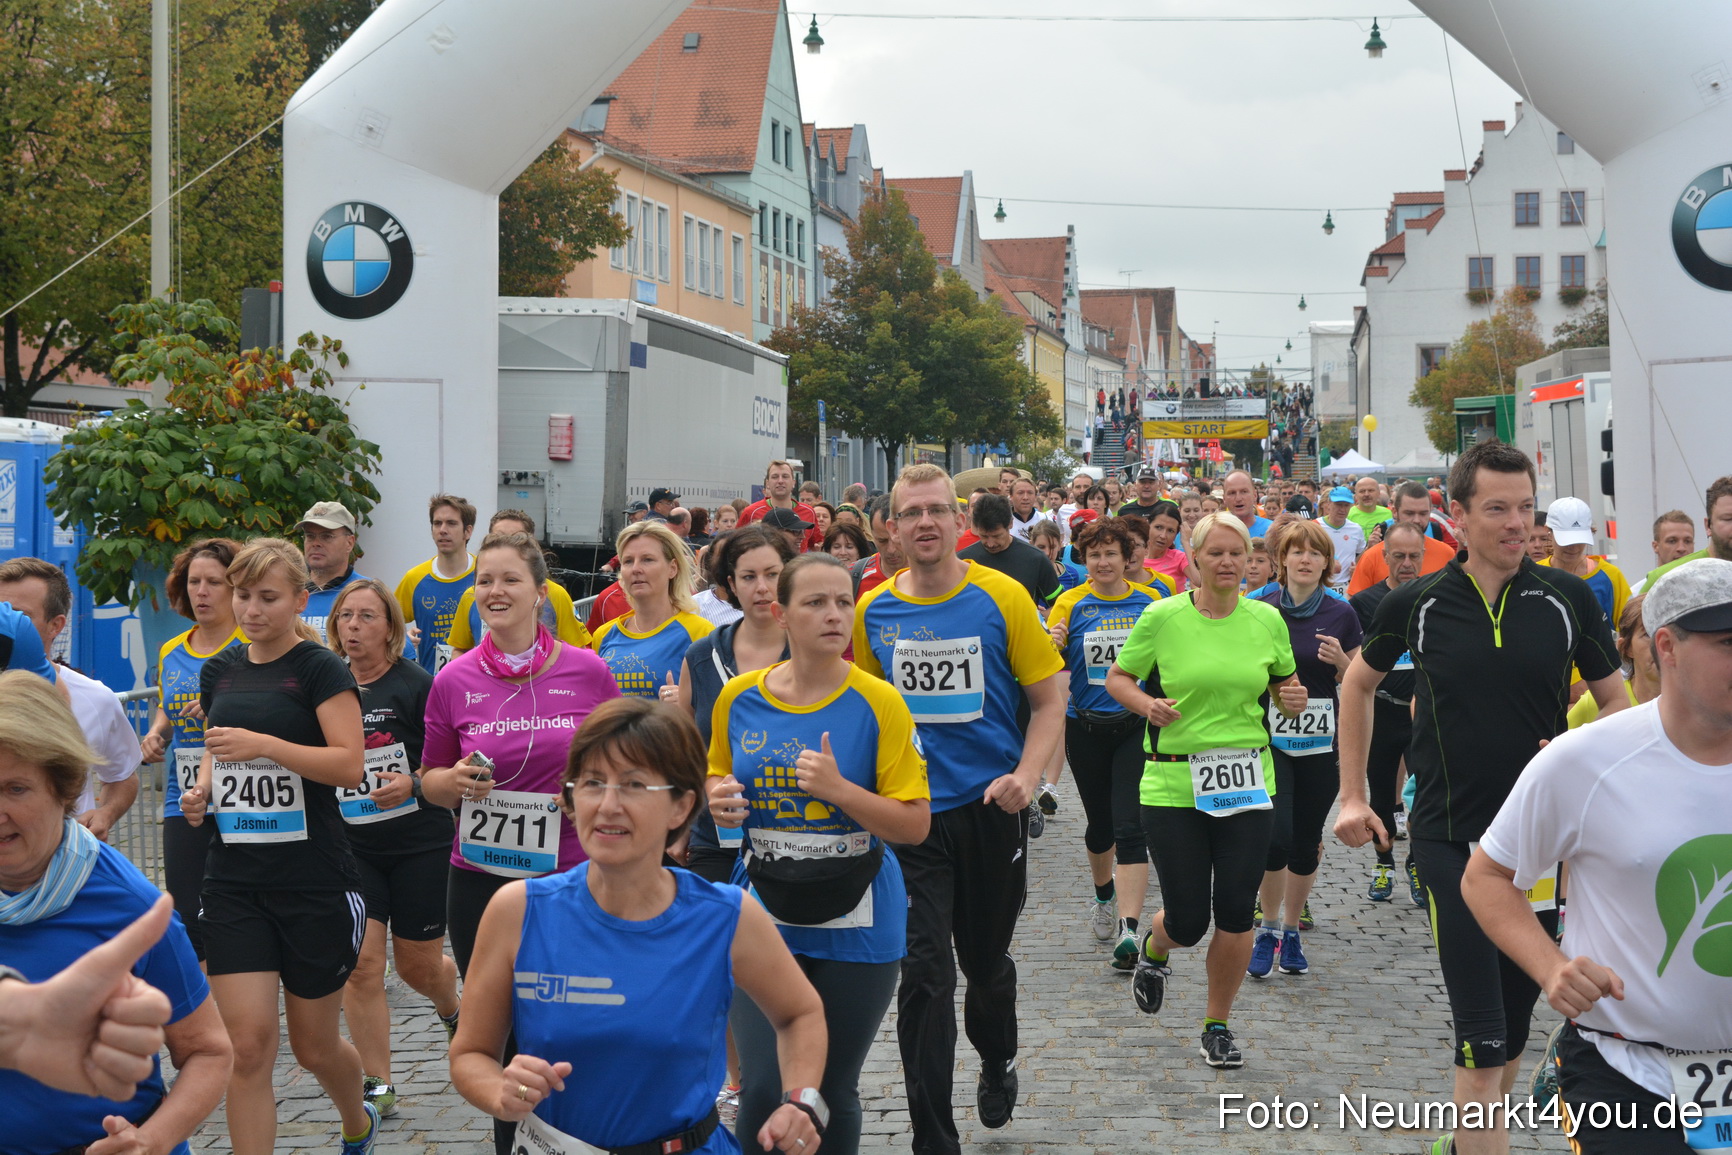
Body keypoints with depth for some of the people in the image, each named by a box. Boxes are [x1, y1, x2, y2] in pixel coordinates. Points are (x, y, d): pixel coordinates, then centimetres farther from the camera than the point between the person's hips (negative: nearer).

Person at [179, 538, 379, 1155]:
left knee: (314, 1045, 11)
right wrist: (203, 789, 3)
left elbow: (350, 765, -16)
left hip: (316, 883, -4)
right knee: (246, 1045, -7)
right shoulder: (219, 670, 10)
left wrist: (264, 744, -25)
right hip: (234, 882, 4)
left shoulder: (318, 668, -7)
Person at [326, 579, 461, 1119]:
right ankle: (377, 1085, 2)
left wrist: (413, 783, -24)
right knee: (360, 964, -8)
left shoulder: (416, 685, -8)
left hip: (419, 845, -3)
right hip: (352, 846, 3)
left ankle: (451, 1008, 45)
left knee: (419, 966, 9)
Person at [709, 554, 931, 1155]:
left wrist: (838, 788, -24)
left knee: (834, 1090, 10)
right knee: (764, 1091, -8)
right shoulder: (739, 698, -1)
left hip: (856, 924, -1)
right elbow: (719, 784, 16)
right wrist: (720, 801, -7)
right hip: (764, 915, 1)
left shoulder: (878, 703, -9)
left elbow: (915, 825, -10)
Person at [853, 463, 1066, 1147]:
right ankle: (933, 1138, 2)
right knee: (925, 973, -8)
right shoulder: (873, 611, -1)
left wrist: (1026, 775, -18)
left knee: (987, 961, 18)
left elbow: (1050, 701, -3)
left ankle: (998, 1065, 50)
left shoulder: (1001, 596, -6)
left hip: (990, 808, 0)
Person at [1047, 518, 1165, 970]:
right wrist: (1051, 648, -23)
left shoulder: (1151, 601, 1)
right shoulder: (1071, 603, -1)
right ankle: (1103, 896, 44)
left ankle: (1128, 929, -15)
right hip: (1086, 728, 2)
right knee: (1100, 825, 17)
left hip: (1137, 726, -2)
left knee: (1130, 828, -11)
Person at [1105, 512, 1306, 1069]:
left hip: (1247, 786, 2)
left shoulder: (1268, 620, 4)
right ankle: (1154, 946, 39)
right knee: (1188, 921, 0)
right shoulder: (1162, 617, -4)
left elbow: (1284, 684, 18)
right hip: (1174, 787, -2)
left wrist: (1293, 697, -5)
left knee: (1236, 913, 0)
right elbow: (1117, 678, 4)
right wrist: (1146, 705, -16)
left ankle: (1217, 1025, 21)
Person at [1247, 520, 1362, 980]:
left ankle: (1292, 933, 25)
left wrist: (1341, 661, -13)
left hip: (1321, 742, 2)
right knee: (1276, 837, -14)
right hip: (1271, 738, -2)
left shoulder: (1341, 615, 2)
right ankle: (1269, 928, 7)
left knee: (1307, 842, 8)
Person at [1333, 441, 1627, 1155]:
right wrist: (1352, 796, 11)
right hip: (1451, 837, -2)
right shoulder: (1418, 603, -4)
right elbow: (1358, 683, 13)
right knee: (1482, 1037, -9)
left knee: (1515, 1019, 15)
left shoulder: (1568, 598, -3)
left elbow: (1616, 702, 8)